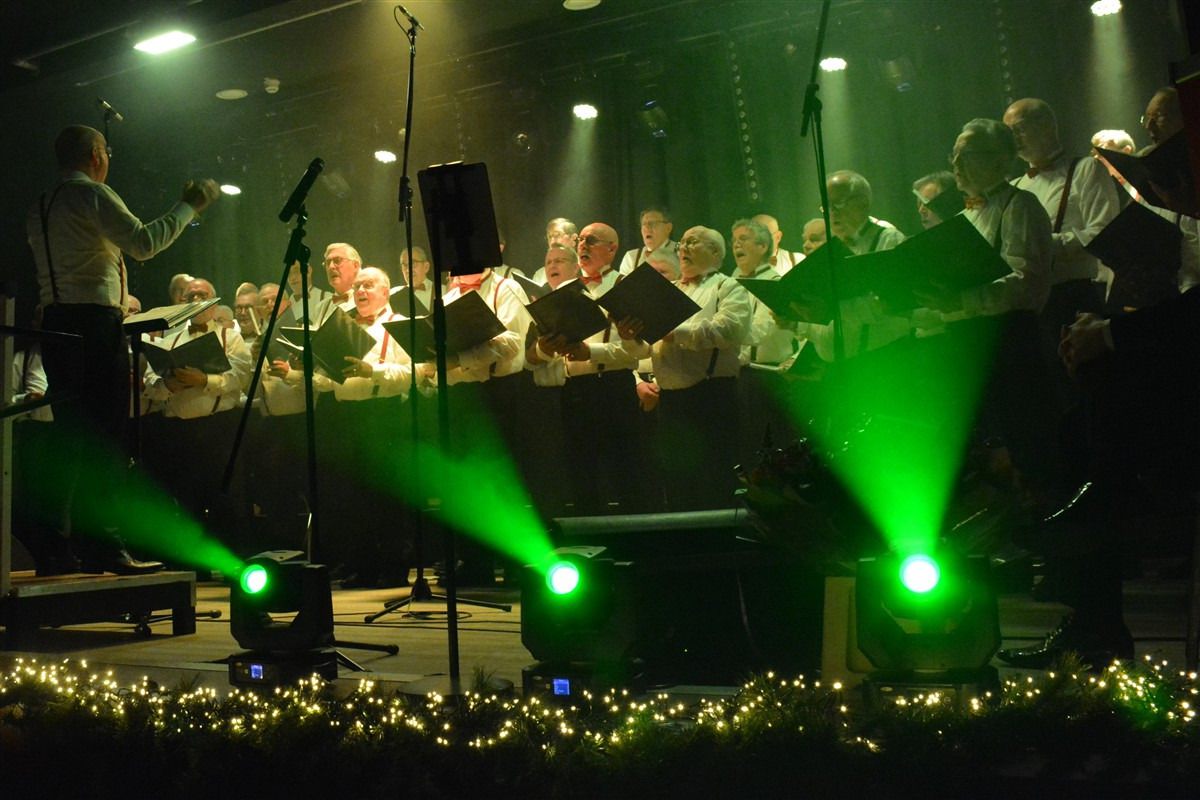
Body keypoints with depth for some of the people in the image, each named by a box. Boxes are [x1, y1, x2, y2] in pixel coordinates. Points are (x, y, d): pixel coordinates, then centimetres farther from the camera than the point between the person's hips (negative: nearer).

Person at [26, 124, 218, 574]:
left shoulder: (40, 208, 20)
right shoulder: (92, 194, -5)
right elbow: (143, 242, -15)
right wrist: (188, 206, -6)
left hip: (55, 321, 8)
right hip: (95, 322, -8)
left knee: (67, 435, 11)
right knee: (104, 435, -7)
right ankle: (101, 546, -8)